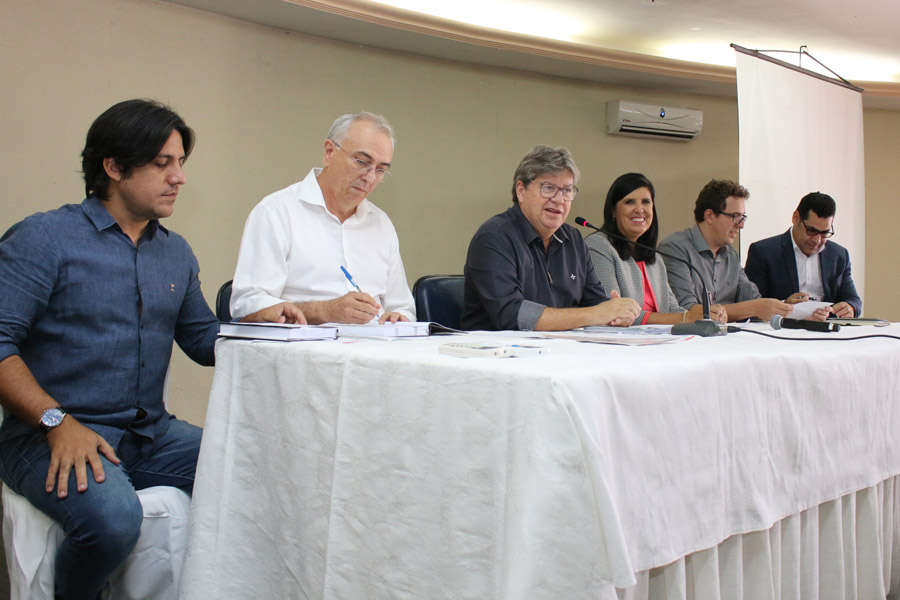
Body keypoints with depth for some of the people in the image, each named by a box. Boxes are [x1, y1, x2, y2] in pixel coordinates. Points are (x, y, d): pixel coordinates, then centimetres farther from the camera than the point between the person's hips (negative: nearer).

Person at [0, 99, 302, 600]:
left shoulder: (177, 252, 15)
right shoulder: (44, 238, -5)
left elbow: (203, 339, 19)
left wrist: (258, 324, -1)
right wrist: (59, 422, -22)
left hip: (151, 436, 6)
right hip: (52, 439, -5)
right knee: (113, 516, -34)